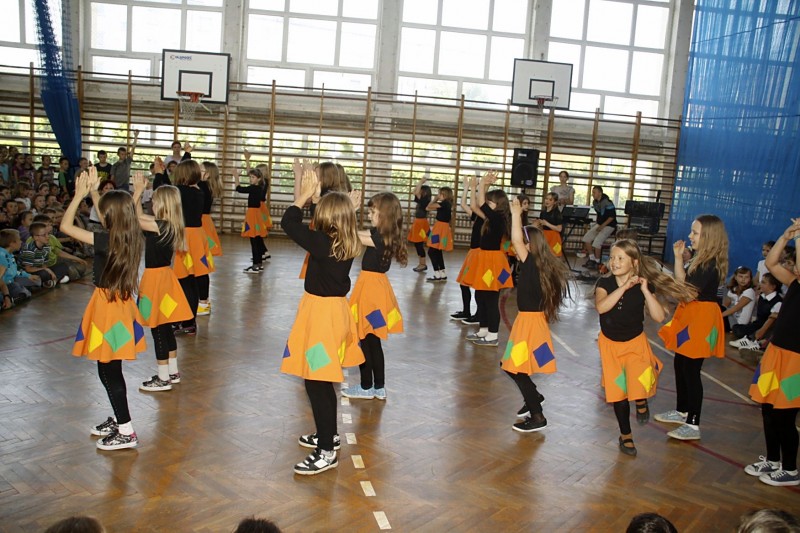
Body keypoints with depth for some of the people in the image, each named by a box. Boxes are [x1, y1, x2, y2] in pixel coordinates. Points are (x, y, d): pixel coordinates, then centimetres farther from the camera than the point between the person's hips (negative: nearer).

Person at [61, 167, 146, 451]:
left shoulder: (106, 241, -21)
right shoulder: (131, 238, 1)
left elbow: (65, 226, -14)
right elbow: (110, 212, 21)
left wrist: (79, 195, -7)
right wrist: (93, 190, 19)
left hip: (108, 305, -8)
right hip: (121, 302, 8)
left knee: (109, 372, 1)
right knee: (111, 370, 20)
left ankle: (126, 432, 7)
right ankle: (119, 420, 32)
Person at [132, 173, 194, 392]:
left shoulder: (161, 226, -19)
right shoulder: (170, 226, 6)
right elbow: (139, 217, 15)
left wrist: (137, 192, -14)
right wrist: (139, 192, 11)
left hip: (156, 278, -9)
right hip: (163, 276, 9)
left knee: (158, 329, -1)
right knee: (165, 327, 17)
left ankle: (163, 379, 8)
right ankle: (173, 372, 27)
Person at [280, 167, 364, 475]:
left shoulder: (322, 243, -21)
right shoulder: (349, 245, 2)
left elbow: (288, 224, -14)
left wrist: (304, 195, -2)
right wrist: (314, 196, 13)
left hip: (321, 314, -9)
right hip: (336, 309, 9)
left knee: (316, 384, -3)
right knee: (323, 381, 22)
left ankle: (327, 453, 4)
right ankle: (329, 435, 37)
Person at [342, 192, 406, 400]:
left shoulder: (382, 238, -19)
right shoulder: (381, 234, 7)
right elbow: (358, 233, 9)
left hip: (371, 287, -9)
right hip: (374, 285, 9)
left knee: (366, 340, 3)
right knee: (373, 340, 15)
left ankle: (366, 387, 15)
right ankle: (379, 387, 23)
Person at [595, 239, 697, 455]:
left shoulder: (644, 286, -12)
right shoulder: (605, 283, -14)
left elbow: (659, 317, -20)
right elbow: (601, 307, -34)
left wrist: (645, 290, -24)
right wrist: (624, 287, -34)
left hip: (635, 342, -1)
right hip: (610, 344, 1)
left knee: (640, 385, -22)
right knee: (619, 392, 10)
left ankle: (641, 400, 17)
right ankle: (625, 435, 32)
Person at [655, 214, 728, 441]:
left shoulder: (710, 265, -20)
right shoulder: (701, 260, 10)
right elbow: (682, 283, 7)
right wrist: (679, 257, 2)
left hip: (701, 318, -10)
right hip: (690, 315, 10)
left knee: (690, 370, -4)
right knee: (680, 364, 19)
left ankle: (693, 425, 5)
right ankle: (682, 411, 35)